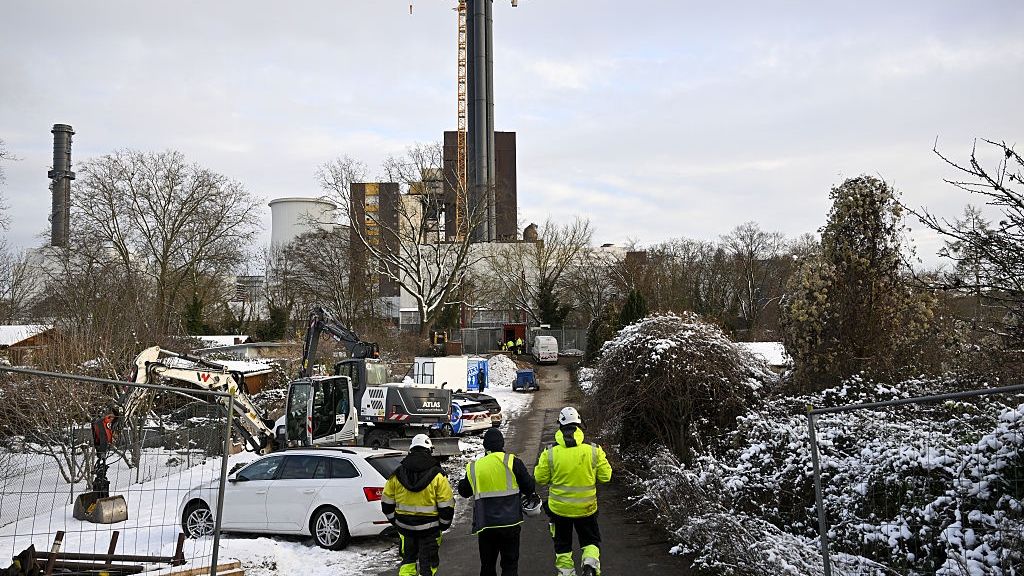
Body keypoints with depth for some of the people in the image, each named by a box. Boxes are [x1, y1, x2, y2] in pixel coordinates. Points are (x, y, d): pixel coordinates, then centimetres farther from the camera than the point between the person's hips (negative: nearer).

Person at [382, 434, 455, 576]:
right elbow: (446, 505, -9)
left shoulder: (397, 474, 1)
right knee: (427, 564, 7)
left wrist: (395, 521, 17)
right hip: (429, 529, -3)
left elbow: (387, 502, 6)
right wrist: (443, 525, 5)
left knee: (408, 559, 19)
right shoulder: (437, 475, -9)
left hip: (405, 527, 3)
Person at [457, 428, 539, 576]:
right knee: (509, 564, 6)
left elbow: (464, 492, 13)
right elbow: (529, 486, -4)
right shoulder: (512, 461, -7)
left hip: (485, 524, 2)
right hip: (509, 523, -2)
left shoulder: (473, 467, 1)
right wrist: (530, 496, 17)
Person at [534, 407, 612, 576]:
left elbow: (541, 478, -5)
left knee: (562, 544, 19)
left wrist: (539, 464, 13)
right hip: (586, 507, 0)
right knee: (591, 540, 18)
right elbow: (605, 476, -5)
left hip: (559, 508, 0)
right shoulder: (593, 450, -12)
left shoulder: (550, 453, -13)